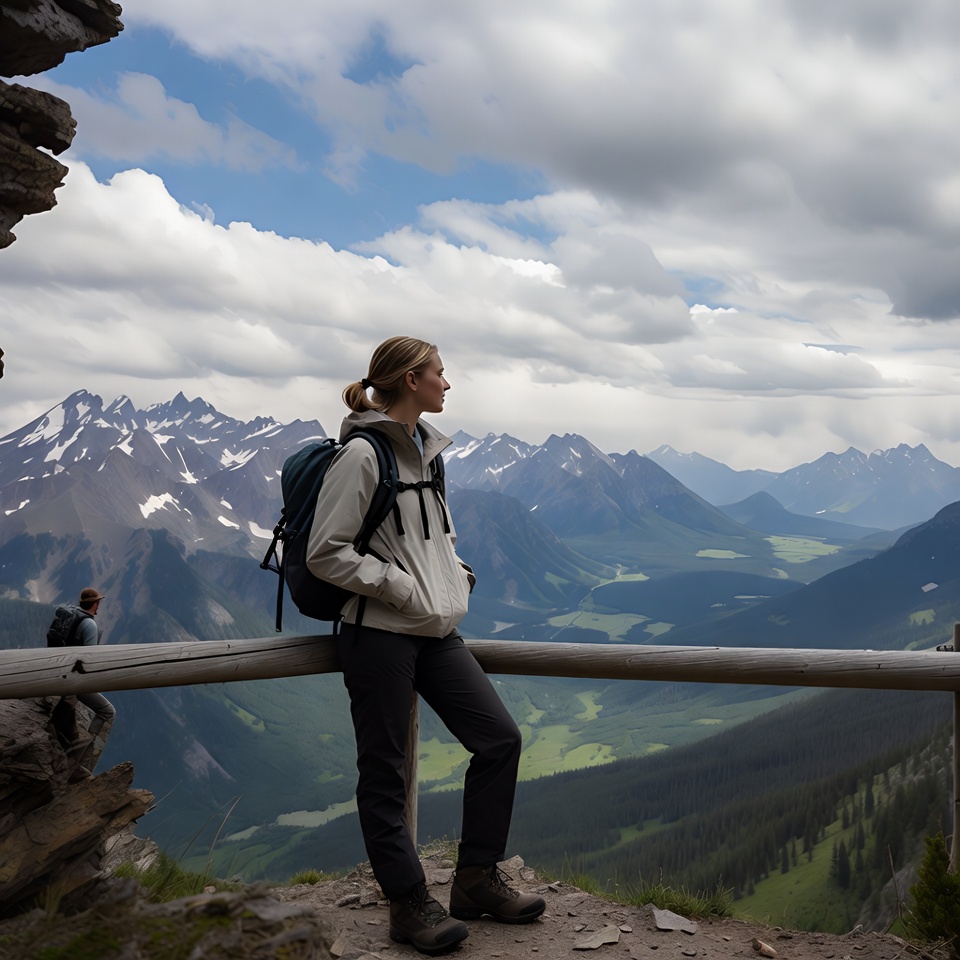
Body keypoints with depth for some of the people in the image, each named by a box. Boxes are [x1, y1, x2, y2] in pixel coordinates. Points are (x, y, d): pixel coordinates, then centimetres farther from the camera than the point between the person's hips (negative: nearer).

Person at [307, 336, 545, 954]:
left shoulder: (428, 450, 12)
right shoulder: (363, 455, -12)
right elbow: (325, 553, -15)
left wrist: (458, 575, 8)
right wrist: (399, 585, -16)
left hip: (437, 634, 8)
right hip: (380, 635, -8)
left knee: (500, 739, 7)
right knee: (384, 773, 3)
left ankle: (477, 879, 20)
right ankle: (410, 902, 18)